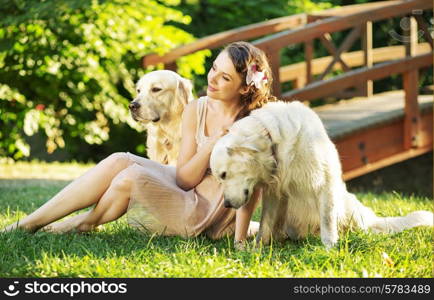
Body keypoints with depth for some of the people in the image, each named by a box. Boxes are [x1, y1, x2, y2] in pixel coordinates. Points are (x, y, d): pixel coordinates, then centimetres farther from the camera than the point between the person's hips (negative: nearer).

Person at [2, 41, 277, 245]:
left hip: (206, 219, -6)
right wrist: (211, 145, -19)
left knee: (132, 176, -24)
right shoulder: (195, 111, -1)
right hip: (185, 192, 6)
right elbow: (184, 178, -4)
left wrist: (240, 240, -25)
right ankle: (27, 224, -11)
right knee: (120, 162, -15)